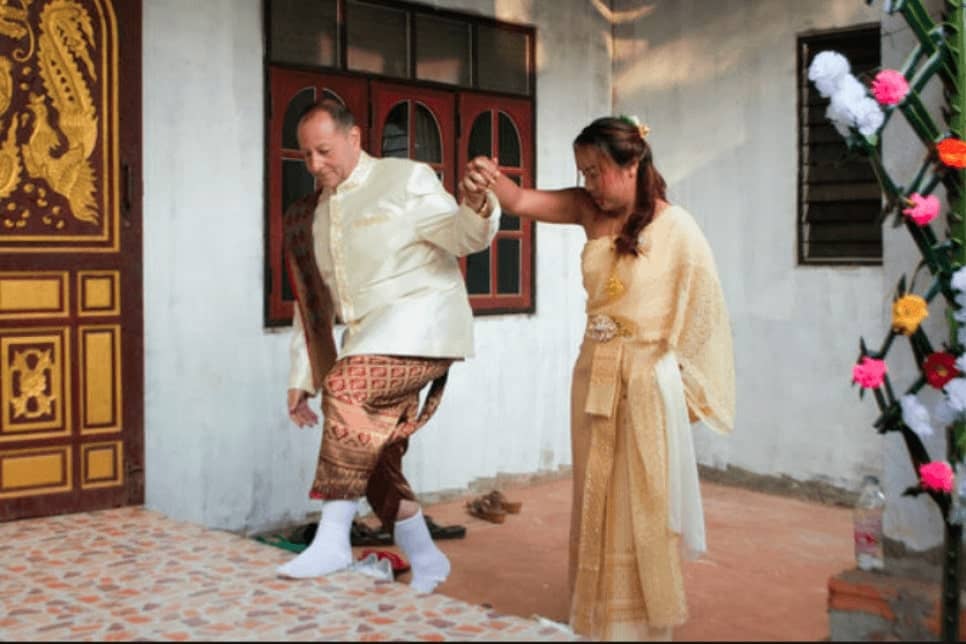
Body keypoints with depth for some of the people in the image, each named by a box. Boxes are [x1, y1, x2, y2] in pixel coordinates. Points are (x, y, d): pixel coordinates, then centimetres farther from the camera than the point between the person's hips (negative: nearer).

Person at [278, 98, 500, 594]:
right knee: (373, 458, 5)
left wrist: (476, 208, -37)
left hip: (421, 322, -7)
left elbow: (461, 237, -14)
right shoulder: (312, 216, 15)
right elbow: (313, 304, 18)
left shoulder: (405, 179, -3)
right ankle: (424, 559, 24)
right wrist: (300, 379, 15)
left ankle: (333, 541, -24)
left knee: (346, 388, -30)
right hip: (369, 336, 7)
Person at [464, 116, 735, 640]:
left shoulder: (676, 229, -11)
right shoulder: (590, 209, 3)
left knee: (642, 509, 4)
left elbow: (702, 309, -5)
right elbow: (521, 203, -3)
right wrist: (492, 180, -25)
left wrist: (674, 375, 0)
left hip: (646, 384, -5)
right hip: (593, 378, 5)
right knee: (596, 507, 13)